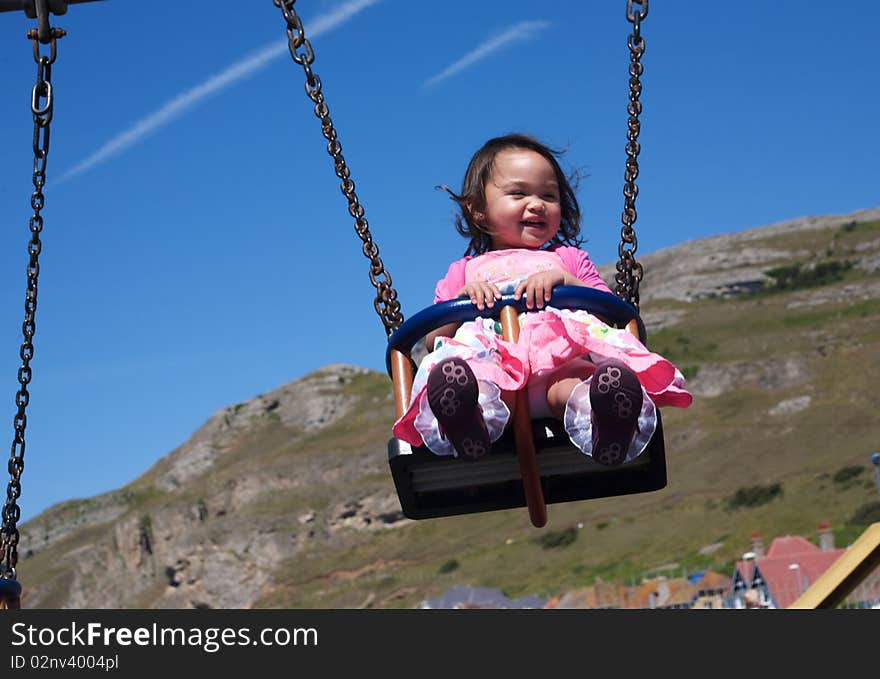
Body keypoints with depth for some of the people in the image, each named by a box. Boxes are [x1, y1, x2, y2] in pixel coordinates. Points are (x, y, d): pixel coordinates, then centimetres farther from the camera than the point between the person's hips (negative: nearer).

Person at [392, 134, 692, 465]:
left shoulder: (568, 257, 36)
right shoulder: (464, 271, 36)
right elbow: (432, 338, 21)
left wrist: (563, 280, 2)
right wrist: (464, 296, 3)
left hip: (560, 357, 0)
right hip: (491, 359, 0)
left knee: (579, 379, -40)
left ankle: (602, 424, -73)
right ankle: (476, 415, -74)